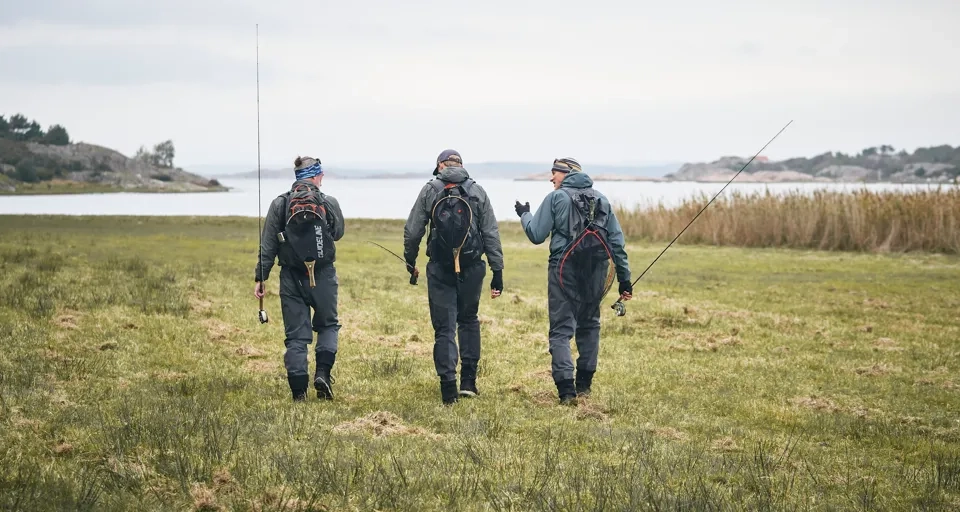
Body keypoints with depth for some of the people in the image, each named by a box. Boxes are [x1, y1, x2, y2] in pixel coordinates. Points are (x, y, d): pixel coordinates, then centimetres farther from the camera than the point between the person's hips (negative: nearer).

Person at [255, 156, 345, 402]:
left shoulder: (280, 204, -2)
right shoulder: (329, 203, -6)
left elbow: (267, 244, -3)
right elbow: (338, 233, 11)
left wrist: (261, 277, 2)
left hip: (292, 277, 1)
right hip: (323, 276, -1)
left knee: (296, 334, 7)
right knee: (328, 325, 19)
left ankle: (298, 390, 4)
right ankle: (323, 373, -1)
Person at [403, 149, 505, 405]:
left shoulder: (430, 191, 1)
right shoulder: (477, 192, 4)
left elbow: (412, 231, 0)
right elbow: (491, 234, 1)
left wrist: (410, 262, 16)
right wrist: (497, 272, 3)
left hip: (440, 269, -1)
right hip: (472, 268, 2)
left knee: (444, 328, 4)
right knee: (469, 321, 20)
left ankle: (448, 388, -2)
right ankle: (468, 381, 15)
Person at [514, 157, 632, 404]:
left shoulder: (556, 198, -2)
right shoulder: (602, 200, 11)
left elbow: (536, 235, -2)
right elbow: (617, 241, 9)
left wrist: (524, 214, 17)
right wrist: (624, 278, 11)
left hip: (565, 270, -4)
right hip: (596, 271, 4)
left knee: (561, 329, -1)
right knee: (589, 325, 19)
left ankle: (566, 388, -13)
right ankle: (584, 383, 23)